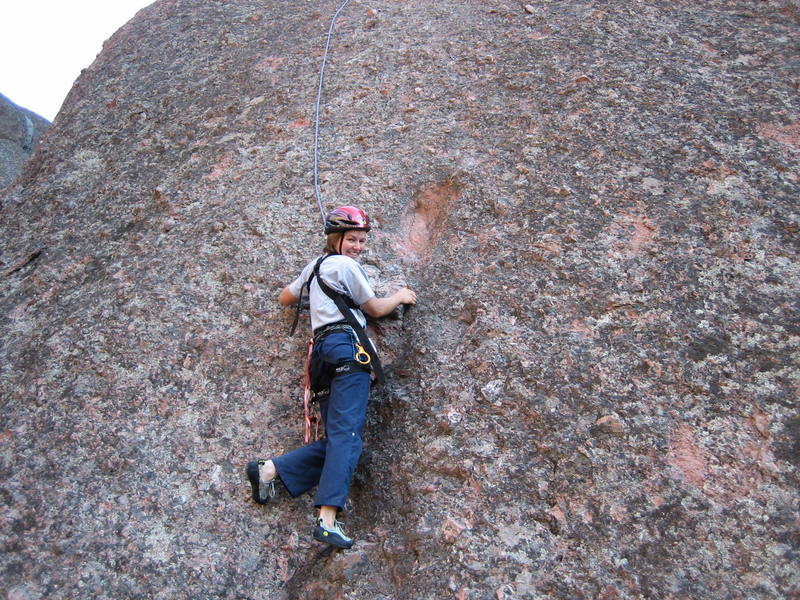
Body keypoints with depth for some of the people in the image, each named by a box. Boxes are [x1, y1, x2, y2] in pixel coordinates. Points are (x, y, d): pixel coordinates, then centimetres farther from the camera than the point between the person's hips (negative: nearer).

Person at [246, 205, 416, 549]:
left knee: (337, 439, 5)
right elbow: (375, 309, 9)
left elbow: (285, 299, 37)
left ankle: (269, 470, -5)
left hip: (322, 352, 9)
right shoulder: (345, 265, 3)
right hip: (347, 347, -9)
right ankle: (327, 520, -28)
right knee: (346, 435, -19)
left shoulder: (315, 265, 27)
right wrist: (400, 297, 27)